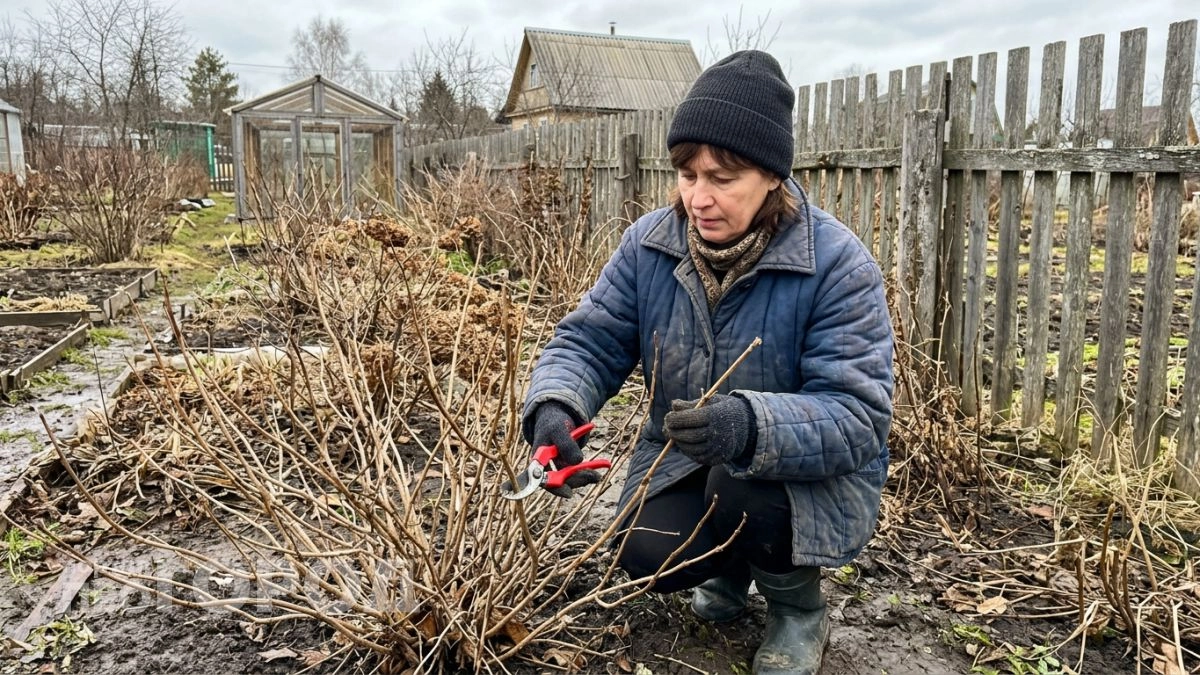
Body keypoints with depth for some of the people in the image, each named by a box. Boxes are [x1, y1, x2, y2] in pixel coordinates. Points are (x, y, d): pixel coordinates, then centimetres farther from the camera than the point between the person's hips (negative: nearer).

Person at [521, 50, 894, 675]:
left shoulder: (838, 264, -23)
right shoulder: (649, 244, -10)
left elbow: (858, 418, -29)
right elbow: (589, 340, -9)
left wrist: (753, 425, -49)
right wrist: (554, 407, -32)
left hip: (813, 474, -3)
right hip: (684, 462, 4)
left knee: (742, 488, -34)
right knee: (650, 557, -20)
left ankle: (799, 605, 2)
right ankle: (731, 563, 19)